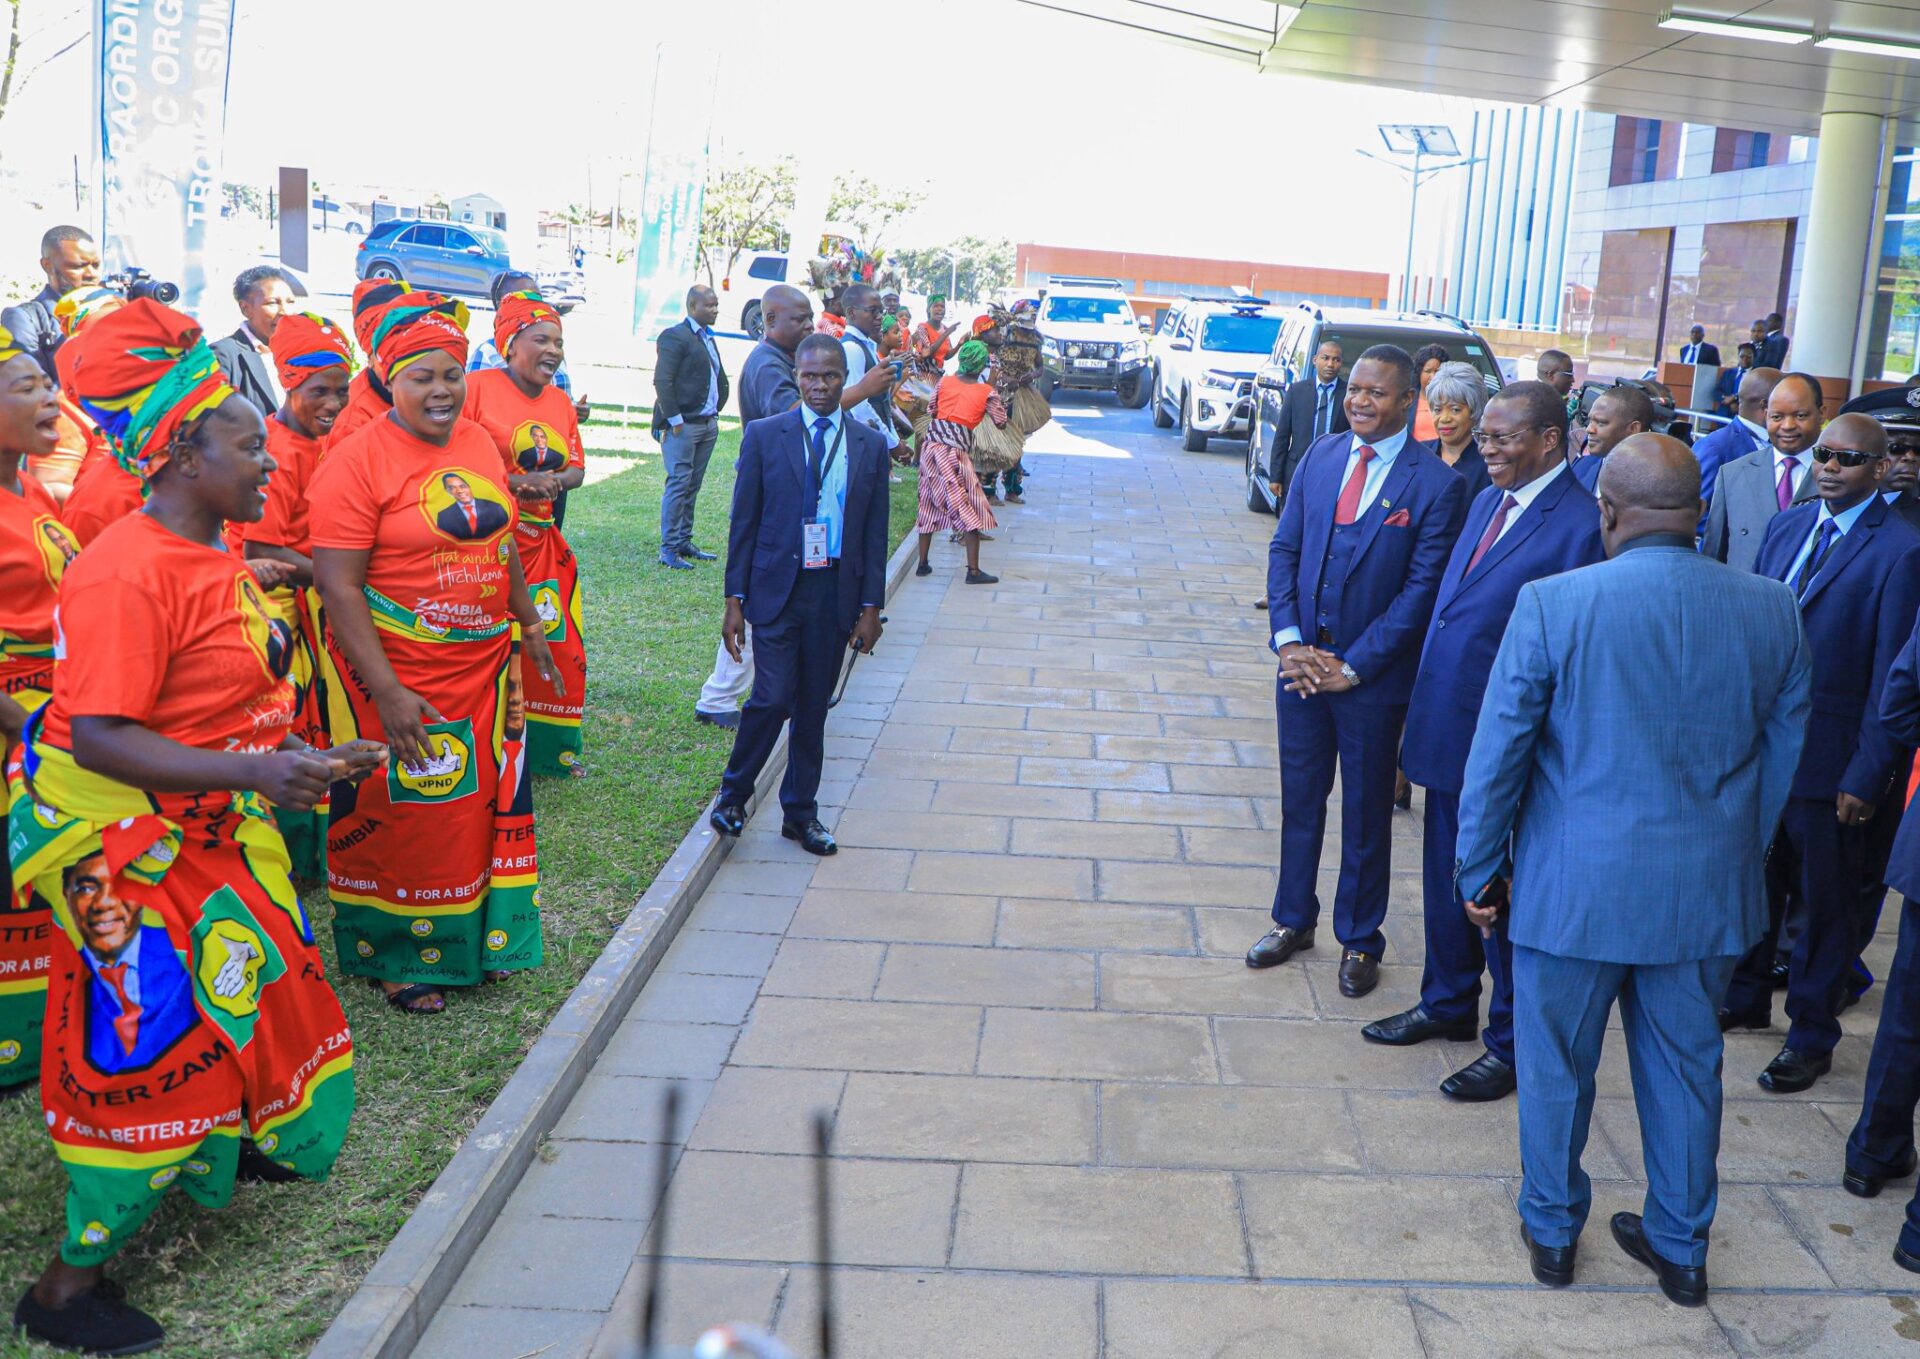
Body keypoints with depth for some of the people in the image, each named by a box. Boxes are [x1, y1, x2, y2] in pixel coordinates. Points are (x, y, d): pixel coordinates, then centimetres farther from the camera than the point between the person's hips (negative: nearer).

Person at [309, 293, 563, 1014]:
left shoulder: (480, 442, 6)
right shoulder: (358, 460, -15)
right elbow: (337, 583, -18)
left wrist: (528, 624, 21)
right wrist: (386, 692, -23)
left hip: (485, 665, 6)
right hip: (397, 676, -6)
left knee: (483, 805, 16)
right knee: (396, 815, 7)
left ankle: (478, 938, 34)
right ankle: (395, 956, 25)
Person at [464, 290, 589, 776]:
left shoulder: (560, 401, 15)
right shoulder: (478, 387, -7)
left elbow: (577, 469, 16)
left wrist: (552, 481, -7)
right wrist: (512, 481, -20)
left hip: (542, 542, 7)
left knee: (559, 647, 10)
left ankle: (550, 746, 26)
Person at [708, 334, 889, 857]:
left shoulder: (869, 445, 5)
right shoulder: (765, 435, -1)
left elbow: (874, 533, 7)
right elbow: (744, 522, 1)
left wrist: (870, 607, 3)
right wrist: (735, 599, -2)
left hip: (836, 594, 2)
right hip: (777, 591, -2)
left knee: (813, 707, 9)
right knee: (773, 699, -10)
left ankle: (800, 811, 23)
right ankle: (733, 793, 14)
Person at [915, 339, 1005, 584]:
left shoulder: (944, 382, 6)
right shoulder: (987, 392, -3)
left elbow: (931, 411, 11)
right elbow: (1001, 421, 3)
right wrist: (996, 396, 15)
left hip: (931, 444, 5)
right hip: (956, 451, -5)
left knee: (929, 504, 15)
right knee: (970, 508, 1)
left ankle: (923, 563, 19)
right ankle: (973, 570, -3)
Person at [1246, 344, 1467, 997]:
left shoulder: (1436, 484, -12)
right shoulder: (1321, 455, 3)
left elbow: (1422, 589, -13)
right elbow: (1284, 548, 4)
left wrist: (1354, 666, -15)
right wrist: (1289, 639, -8)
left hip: (1372, 675, -4)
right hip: (1303, 661, 4)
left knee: (1366, 810, 11)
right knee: (1300, 797, 16)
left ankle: (1359, 940, 26)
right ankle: (1293, 919, 33)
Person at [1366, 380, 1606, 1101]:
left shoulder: (1582, 525, -18)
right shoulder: (1487, 502, 9)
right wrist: (1419, 714, 14)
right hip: (1450, 734, 8)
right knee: (1447, 880, 21)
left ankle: (1511, 1043, 23)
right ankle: (1448, 1004, 40)